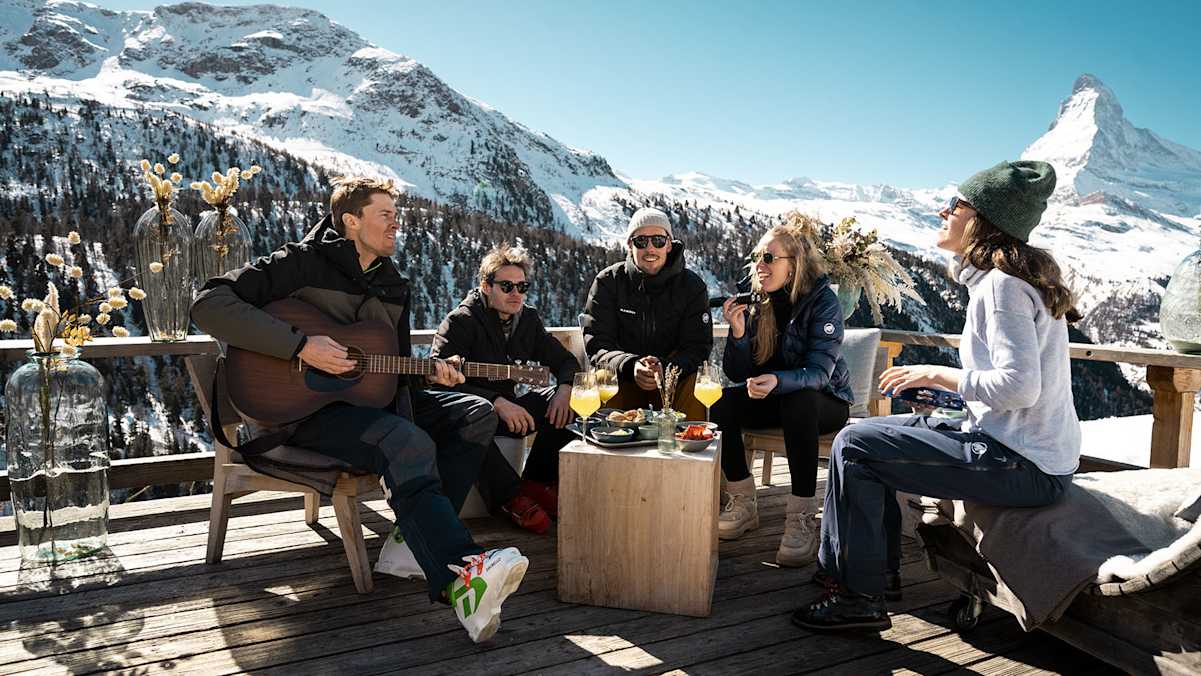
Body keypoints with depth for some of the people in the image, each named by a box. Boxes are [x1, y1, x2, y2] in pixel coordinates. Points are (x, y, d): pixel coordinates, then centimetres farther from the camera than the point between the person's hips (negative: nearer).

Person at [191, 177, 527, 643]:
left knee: (476, 415, -7)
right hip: (302, 406, -8)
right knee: (409, 443, -35)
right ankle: (462, 574, -42)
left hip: (370, 398, 8)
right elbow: (209, 304, -19)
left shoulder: (393, 287, 15)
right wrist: (300, 346, -26)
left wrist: (430, 373, -3)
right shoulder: (301, 263, -8)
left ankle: (422, 539, -17)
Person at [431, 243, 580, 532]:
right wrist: (497, 402, -35)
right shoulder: (461, 321, -13)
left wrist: (564, 389, -14)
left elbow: (566, 361, 12)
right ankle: (509, 496, -24)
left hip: (510, 403, 6)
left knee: (572, 402, -13)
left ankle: (537, 481, -4)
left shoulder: (528, 319, 6)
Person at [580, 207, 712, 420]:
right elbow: (596, 343, -9)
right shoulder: (607, 281, -1)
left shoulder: (692, 285, -1)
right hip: (621, 377, 0)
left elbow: (698, 347, -7)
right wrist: (630, 366, -30)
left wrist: (665, 369, -29)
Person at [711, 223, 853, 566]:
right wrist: (738, 333, -25)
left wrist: (778, 380, -47)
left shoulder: (822, 301, -16)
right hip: (774, 398, 4)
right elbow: (738, 375, -7)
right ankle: (743, 504, -10)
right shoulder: (755, 302, -5)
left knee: (798, 403, -37)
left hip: (824, 400, -4)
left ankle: (802, 517, -31)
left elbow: (819, 372, -26)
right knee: (722, 401, -21)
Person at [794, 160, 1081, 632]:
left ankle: (859, 598, -2)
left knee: (854, 446, -12)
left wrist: (936, 374, -14)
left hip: (1022, 466, -11)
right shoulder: (1016, 275, 14)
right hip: (1036, 455, 11)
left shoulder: (1002, 285, -17)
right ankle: (860, 565, 23)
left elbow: (1019, 386, -27)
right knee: (873, 430, 16)